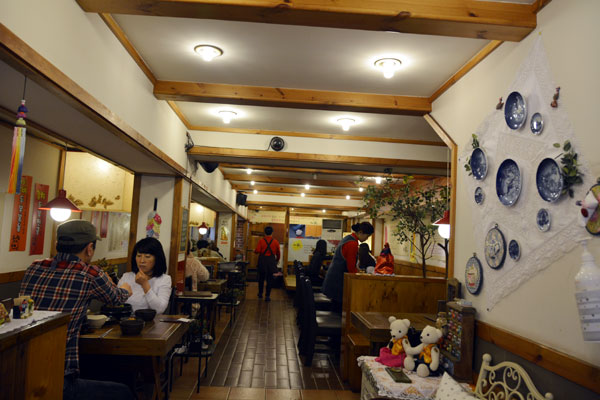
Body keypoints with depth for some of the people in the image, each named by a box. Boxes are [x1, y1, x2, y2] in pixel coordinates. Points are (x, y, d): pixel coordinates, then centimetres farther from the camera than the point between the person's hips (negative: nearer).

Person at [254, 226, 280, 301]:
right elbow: (278, 253, 5)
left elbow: (257, 251, -12)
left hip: (262, 261, 0)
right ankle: (267, 296, 2)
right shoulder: (275, 241, -2)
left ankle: (260, 293, 27)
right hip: (271, 261, 0)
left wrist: (254, 250, 12)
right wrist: (277, 260, 23)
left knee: (261, 278, 16)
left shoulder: (261, 241, -7)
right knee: (269, 279, 5)